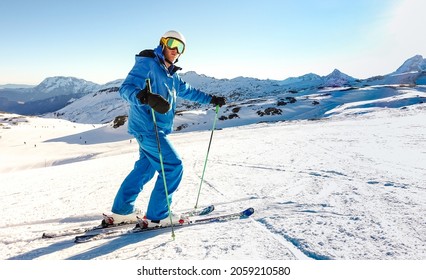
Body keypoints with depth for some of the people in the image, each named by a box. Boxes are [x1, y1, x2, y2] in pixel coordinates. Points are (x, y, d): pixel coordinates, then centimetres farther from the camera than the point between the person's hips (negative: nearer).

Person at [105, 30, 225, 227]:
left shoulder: (171, 74, 17)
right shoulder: (147, 63, -11)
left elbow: (187, 91, 32)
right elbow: (126, 88, -23)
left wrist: (211, 99, 33)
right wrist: (146, 97, -45)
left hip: (153, 129, 10)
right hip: (147, 127, -10)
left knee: (145, 168, 16)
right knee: (173, 167, -8)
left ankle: (121, 211, 27)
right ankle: (157, 215, 4)